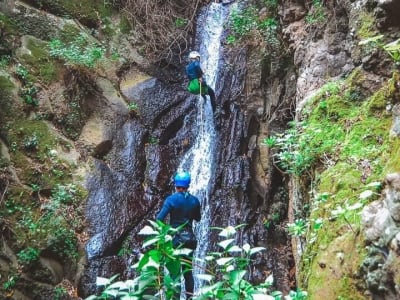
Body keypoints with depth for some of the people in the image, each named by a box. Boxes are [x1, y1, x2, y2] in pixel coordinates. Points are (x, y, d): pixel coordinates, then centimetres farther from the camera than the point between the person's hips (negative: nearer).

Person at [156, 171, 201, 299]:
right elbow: (198, 218, 17)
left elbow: (159, 218, -16)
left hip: (175, 238, -4)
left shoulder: (171, 199, -10)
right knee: (188, 271, 15)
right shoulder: (194, 200, 2)